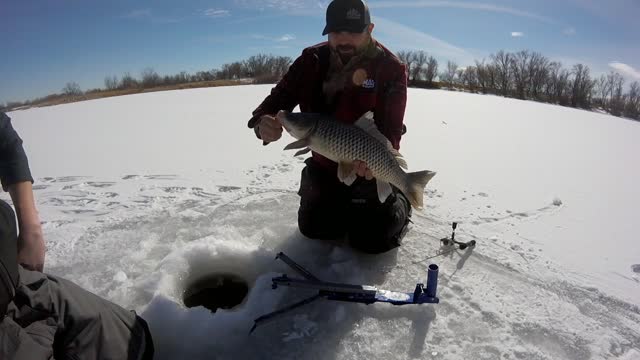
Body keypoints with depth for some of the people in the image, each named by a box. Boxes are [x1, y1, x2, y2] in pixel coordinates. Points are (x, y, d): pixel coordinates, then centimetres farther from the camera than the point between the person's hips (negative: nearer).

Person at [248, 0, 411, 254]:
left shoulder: (390, 68, -17)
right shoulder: (312, 61, -7)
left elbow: (391, 129, -23)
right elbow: (280, 97, -12)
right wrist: (263, 122, -36)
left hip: (370, 169, -4)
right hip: (324, 166, 4)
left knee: (371, 239, -4)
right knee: (312, 229, 14)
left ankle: (399, 203, 27)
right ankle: (349, 205, 43)